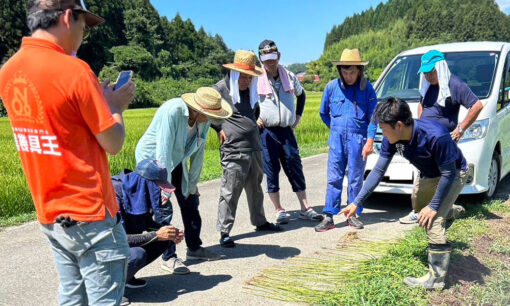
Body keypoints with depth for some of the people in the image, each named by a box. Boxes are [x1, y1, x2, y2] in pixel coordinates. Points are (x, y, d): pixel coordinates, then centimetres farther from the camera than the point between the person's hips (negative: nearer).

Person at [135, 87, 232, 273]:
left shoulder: (204, 121, -11)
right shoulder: (173, 111, -33)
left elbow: (198, 153, -3)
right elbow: (163, 151, -34)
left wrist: (193, 184, -1)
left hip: (175, 161, 7)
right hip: (151, 158, -7)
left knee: (191, 201, 10)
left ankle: (194, 248, 26)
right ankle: (169, 258, -1)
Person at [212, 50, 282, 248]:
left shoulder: (250, 90, 16)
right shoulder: (221, 88, -6)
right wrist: (219, 129, -6)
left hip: (254, 149, 8)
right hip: (233, 151, -8)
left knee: (255, 189, 19)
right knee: (230, 192, -6)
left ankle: (260, 222, 35)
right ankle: (224, 232, 2)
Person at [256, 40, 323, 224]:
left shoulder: (289, 77, 9)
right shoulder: (256, 79, -3)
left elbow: (301, 95, 27)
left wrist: (298, 115, 16)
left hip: (287, 131, 3)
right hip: (266, 132, -3)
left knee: (295, 168, 4)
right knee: (271, 171, 2)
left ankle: (305, 208, 12)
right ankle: (279, 211, 13)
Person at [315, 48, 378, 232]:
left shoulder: (367, 88, 0)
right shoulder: (332, 86, 3)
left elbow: (373, 117, 1)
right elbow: (323, 113, 17)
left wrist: (370, 141, -5)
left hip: (358, 139, -1)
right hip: (337, 139, 1)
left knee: (356, 179, 6)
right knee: (334, 178, 1)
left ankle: (353, 215, 18)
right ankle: (329, 217, 6)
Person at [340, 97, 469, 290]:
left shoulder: (435, 136, -41)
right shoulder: (392, 139, -21)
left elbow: (449, 173, -30)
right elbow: (378, 171, -14)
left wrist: (433, 206, -28)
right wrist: (357, 202, -15)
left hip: (453, 174, -7)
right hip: (429, 175, 7)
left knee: (432, 220, -20)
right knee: (419, 208, 26)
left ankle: (436, 278, -9)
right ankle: (452, 210, 57)